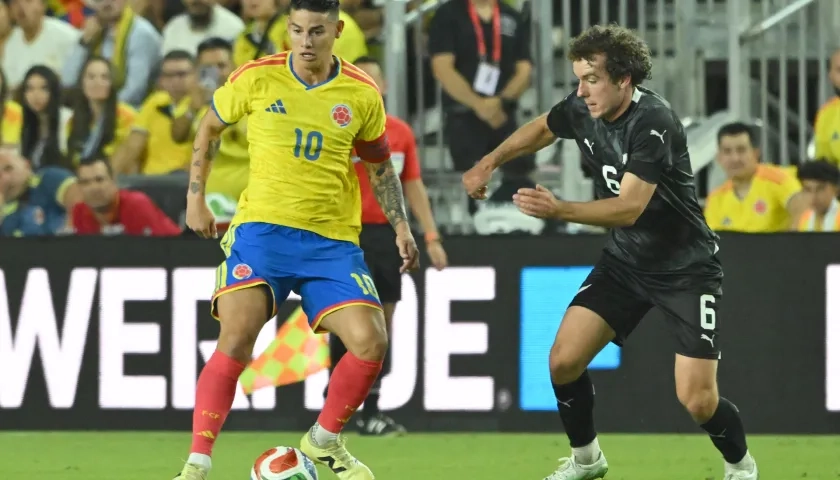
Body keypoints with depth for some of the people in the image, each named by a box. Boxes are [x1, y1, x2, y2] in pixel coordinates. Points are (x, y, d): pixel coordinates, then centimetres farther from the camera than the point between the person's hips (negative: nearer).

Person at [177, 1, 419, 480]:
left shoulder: (363, 94, 1)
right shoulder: (256, 79, -3)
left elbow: (380, 165, 18)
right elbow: (210, 128, 15)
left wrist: (401, 226, 8)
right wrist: (196, 197, 10)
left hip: (333, 239, 2)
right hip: (263, 225, -2)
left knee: (371, 340, -12)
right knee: (237, 337, -21)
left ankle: (324, 441, 15)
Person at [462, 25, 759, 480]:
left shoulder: (653, 121, -28)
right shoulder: (582, 108, -7)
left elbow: (629, 207, -34)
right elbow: (542, 128, 18)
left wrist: (559, 210, -44)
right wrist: (490, 162, 13)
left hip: (686, 267, -6)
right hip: (625, 261, 6)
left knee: (697, 399, -14)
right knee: (563, 359, -6)